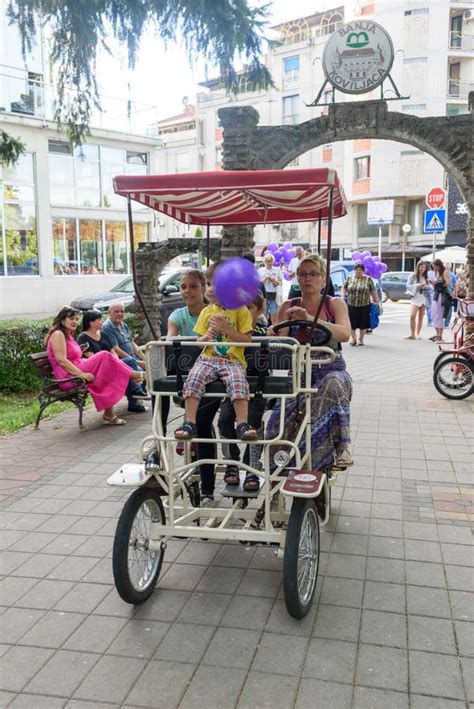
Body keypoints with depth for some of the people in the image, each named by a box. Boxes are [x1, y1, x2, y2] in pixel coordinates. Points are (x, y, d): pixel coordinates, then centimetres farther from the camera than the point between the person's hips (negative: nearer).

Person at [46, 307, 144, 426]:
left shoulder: (68, 335, 21)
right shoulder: (58, 334, -9)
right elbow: (61, 360, -19)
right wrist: (82, 374, -24)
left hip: (75, 373, 10)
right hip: (68, 378, -10)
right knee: (104, 356, -18)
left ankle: (109, 415, -15)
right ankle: (133, 375, -5)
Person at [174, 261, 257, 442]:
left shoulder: (241, 311, 4)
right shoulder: (207, 311, 15)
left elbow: (246, 339, -2)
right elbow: (198, 340, 16)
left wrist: (226, 328, -12)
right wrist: (206, 337, -7)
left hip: (233, 360, -3)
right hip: (208, 358, 3)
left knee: (238, 382, -33)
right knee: (193, 379, -26)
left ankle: (243, 424, -29)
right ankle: (189, 423, -23)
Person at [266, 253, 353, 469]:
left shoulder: (335, 304, 4)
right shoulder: (288, 307, 8)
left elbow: (344, 334, -17)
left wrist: (309, 318, -28)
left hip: (330, 370, -1)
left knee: (333, 384, -38)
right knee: (281, 417, -27)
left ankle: (340, 447, -29)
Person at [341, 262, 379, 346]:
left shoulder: (368, 280, 3)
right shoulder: (350, 279, 7)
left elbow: (373, 292, 4)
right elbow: (344, 288, 17)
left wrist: (376, 301, 1)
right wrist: (343, 296, 3)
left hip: (364, 306, -1)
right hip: (351, 305, 1)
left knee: (363, 324, 5)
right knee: (352, 323, 0)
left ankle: (361, 339, 21)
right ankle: (353, 338, 16)